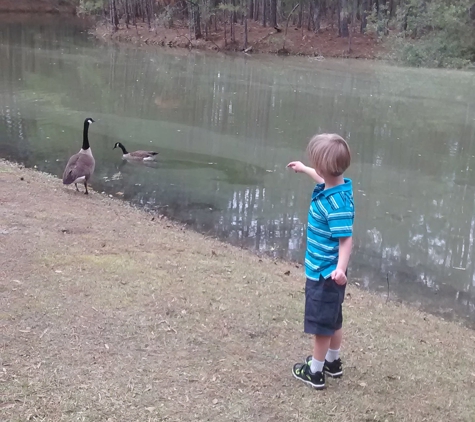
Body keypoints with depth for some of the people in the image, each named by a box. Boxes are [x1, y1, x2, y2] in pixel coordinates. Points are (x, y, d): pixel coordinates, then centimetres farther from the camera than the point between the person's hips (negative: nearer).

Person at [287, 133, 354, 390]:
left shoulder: (337, 203, -29)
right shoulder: (334, 186, 0)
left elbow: (346, 238, -30)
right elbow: (323, 178, 25)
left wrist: (340, 268, -44)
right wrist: (303, 170, 41)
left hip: (325, 273, -10)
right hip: (323, 270, 10)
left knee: (321, 324, 5)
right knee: (332, 321, 24)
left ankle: (315, 372, 20)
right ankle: (332, 363, 42)